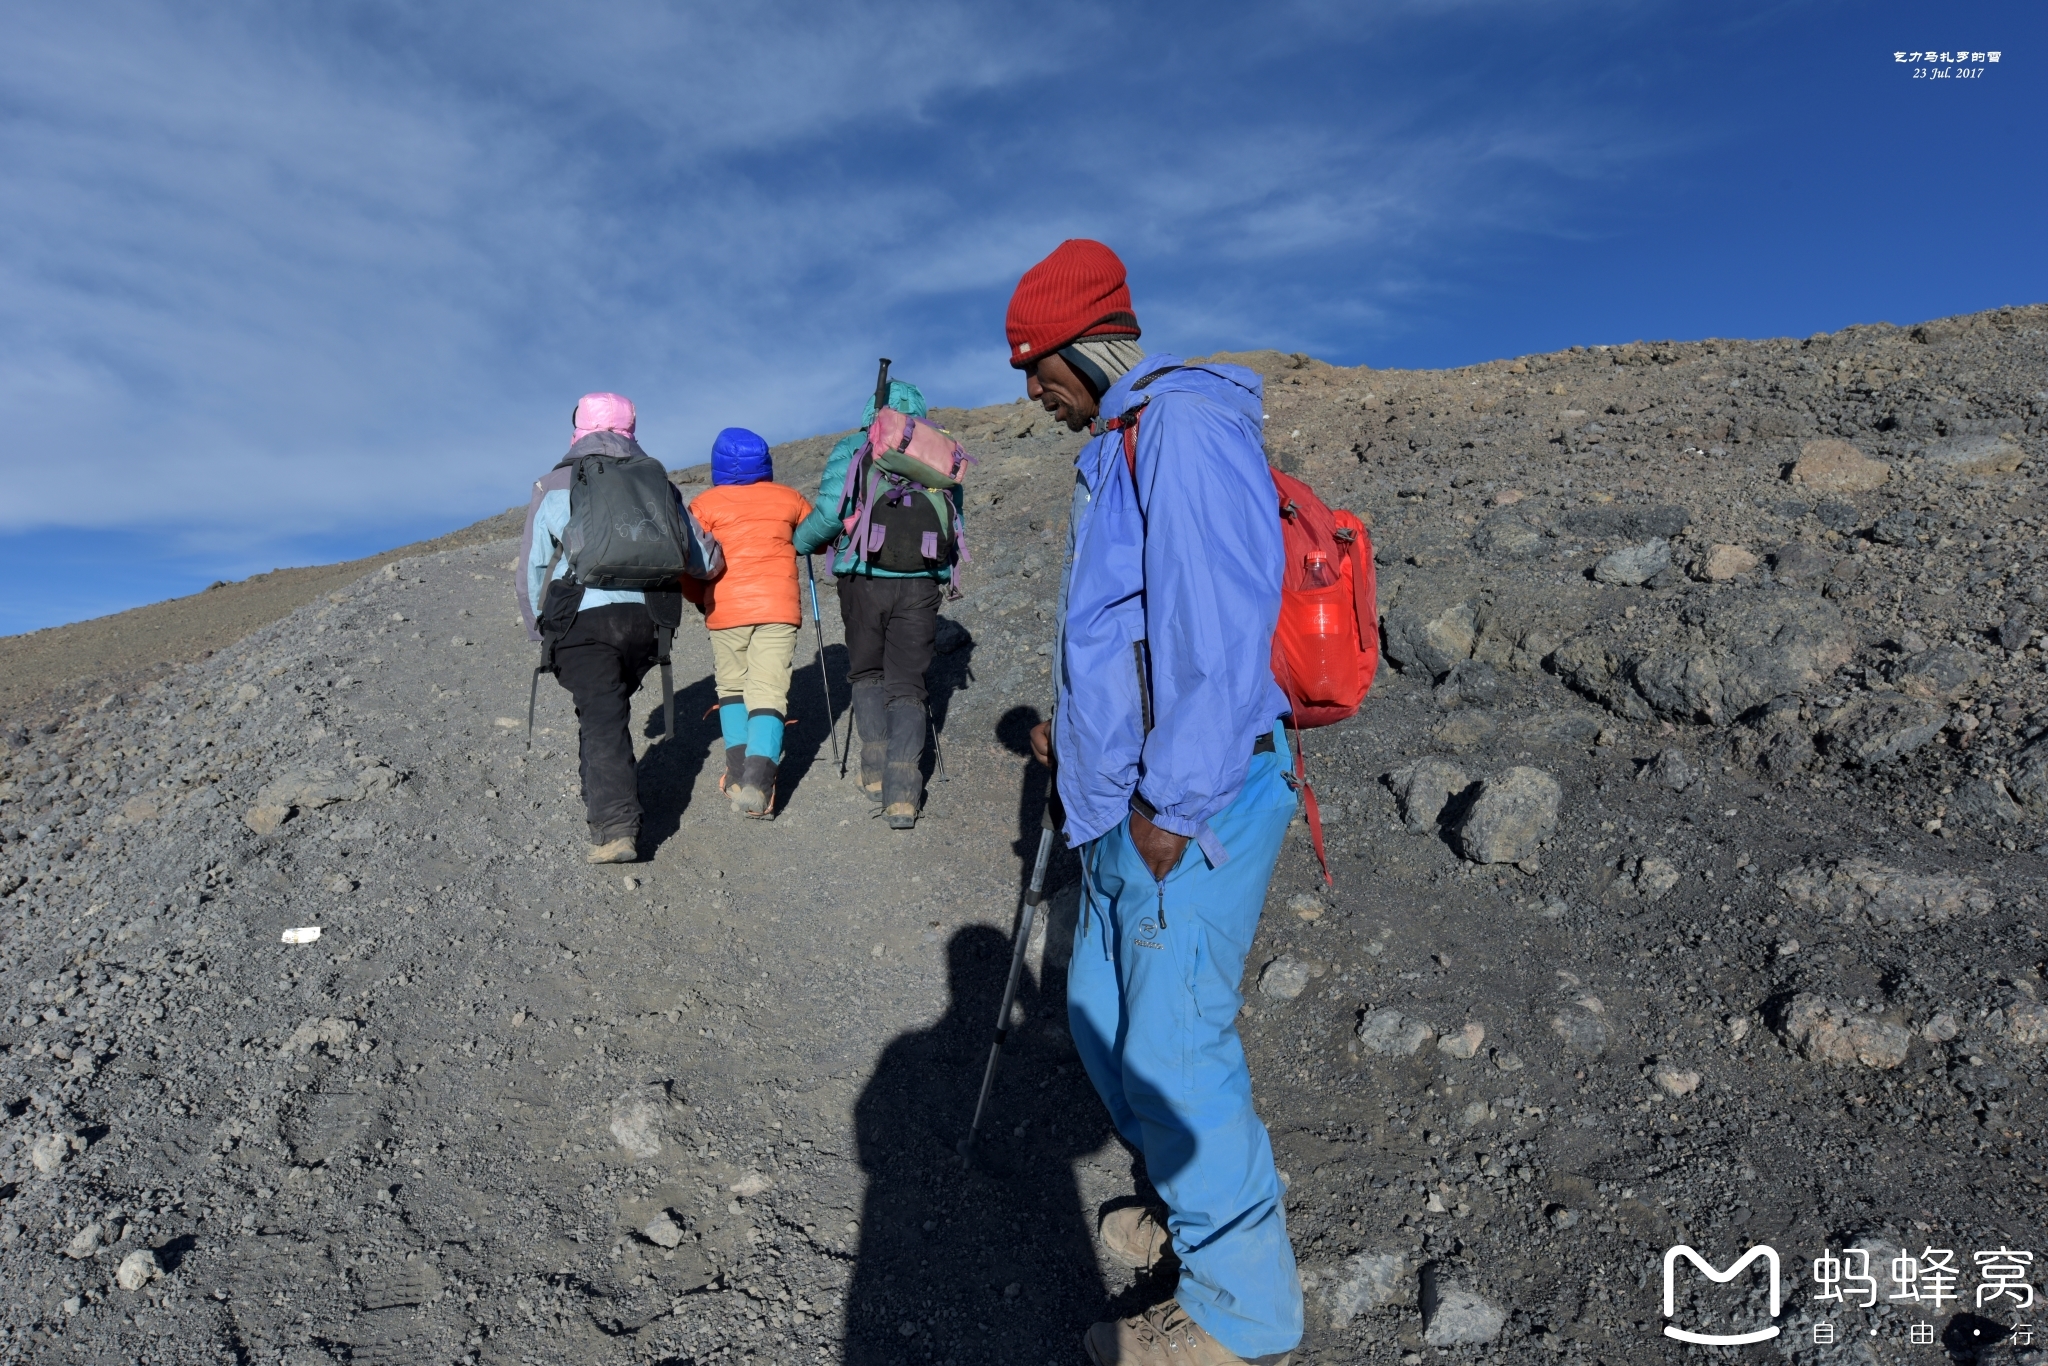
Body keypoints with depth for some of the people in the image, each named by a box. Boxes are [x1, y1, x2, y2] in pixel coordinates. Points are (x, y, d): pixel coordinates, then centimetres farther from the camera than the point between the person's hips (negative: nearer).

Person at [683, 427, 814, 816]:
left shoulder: (704, 504, 3)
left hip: (725, 610, 0)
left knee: (731, 688, 18)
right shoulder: (789, 498, 8)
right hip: (778, 608, 0)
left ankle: (738, 772, 11)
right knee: (768, 695, -2)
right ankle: (757, 781, -17)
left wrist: (701, 600, 16)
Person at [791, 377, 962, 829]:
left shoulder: (852, 450, 3)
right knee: (907, 685, 7)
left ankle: (876, 770, 10)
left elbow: (831, 512, -9)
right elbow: (955, 526, 11)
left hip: (864, 578, -1)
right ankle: (902, 791, -5)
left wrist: (798, 543, 9)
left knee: (866, 673, 20)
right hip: (920, 583, 1)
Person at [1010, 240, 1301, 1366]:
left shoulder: (1184, 427, -16)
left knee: (1173, 1049, 1)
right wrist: (1078, 729, 19)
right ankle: (1195, 1213, 42)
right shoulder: (1121, 446, 17)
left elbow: (1221, 634, -25)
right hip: (1127, 804, 10)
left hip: (1186, 812, -10)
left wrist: (1168, 808, -22)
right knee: (1103, 1013, 20)